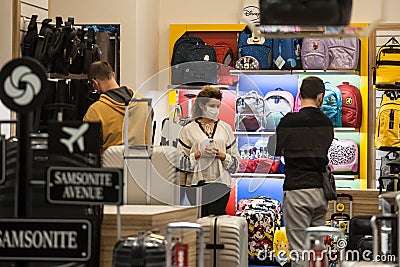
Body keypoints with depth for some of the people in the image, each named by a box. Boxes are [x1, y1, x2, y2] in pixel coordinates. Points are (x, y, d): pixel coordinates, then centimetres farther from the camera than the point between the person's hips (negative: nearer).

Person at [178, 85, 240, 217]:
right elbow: (181, 161, 2)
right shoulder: (188, 129, 5)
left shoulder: (225, 128, 12)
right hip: (197, 183, -1)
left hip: (220, 183, 1)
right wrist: (199, 154, -12)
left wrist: (222, 155, -6)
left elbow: (236, 161, 13)